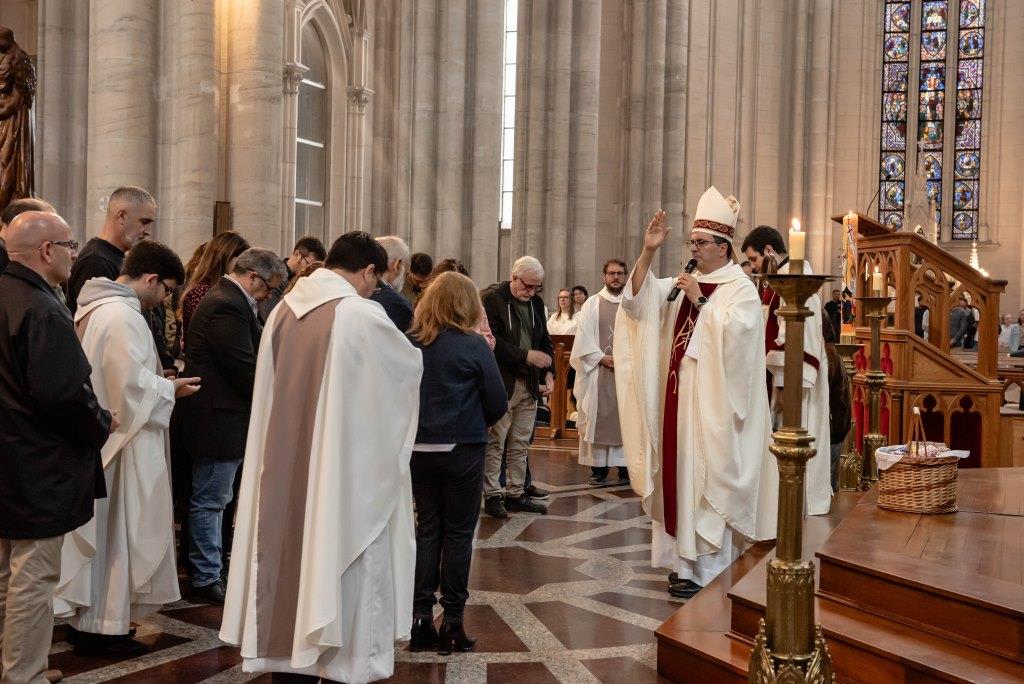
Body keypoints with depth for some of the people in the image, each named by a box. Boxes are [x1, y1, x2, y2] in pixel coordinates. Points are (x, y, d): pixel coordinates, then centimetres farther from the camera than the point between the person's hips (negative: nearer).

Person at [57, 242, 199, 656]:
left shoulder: (95, 307, 11)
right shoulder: (123, 315, -20)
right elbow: (130, 383, -23)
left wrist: (157, 379, 14)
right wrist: (170, 389, -8)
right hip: (119, 440, -10)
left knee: (97, 526, 17)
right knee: (116, 527, 1)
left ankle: (83, 615, 28)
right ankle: (102, 626, 11)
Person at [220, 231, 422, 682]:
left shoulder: (283, 310, 3)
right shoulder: (362, 315, -14)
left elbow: (271, 389, 12)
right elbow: (411, 364, 2)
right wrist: (400, 357, 23)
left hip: (285, 463, 6)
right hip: (346, 466, -6)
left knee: (291, 548, 15)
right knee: (341, 554, 6)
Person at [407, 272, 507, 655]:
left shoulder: (408, 343, -1)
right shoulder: (473, 345, -10)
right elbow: (498, 404, -9)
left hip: (419, 448, 4)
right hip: (462, 449, -3)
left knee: (427, 529, 14)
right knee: (458, 532, 7)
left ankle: (421, 619, 16)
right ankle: (452, 623, 13)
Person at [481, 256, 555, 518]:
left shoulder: (536, 302, 12)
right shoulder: (492, 298, -9)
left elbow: (545, 341, 19)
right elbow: (491, 341, -16)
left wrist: (549, 374, 6)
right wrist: (526, 355, -19)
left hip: (530, 385, 6)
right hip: (501, 383, -6)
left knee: (521, 444, 10)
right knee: (495, 442, -2)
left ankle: (516, 494, 19)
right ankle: (491, 495, 7)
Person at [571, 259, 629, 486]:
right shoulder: (592, 304, 8)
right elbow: (584, 338, 1)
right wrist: (602, 358, -10)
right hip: (598, 370, 0)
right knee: (598, 417, -1)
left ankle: (625, 466, 6)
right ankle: (599, 467, 4)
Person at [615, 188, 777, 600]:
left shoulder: (741, 289, -6)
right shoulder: (682, 284, 12)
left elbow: (733, 334, -21)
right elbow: (636, 301, 3)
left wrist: (700, 301, -18)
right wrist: (648, 253, -6)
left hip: (713, 401, -6)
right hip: (678, 395, 7)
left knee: (708, 481, -2)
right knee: (681, 476, 10)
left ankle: (708, 570, 6)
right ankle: (687, 561, 20)